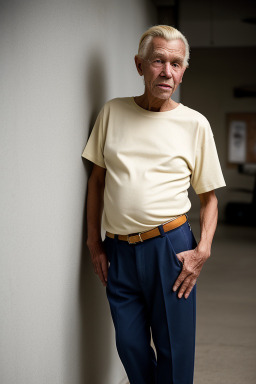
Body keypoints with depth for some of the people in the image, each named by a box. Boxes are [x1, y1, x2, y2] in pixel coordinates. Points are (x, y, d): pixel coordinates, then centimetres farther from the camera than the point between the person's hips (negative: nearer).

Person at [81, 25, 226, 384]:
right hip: (118, 250, 2)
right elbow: (97, 179, 10)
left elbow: (209, 196, 6)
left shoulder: (195, 124, 0)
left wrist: (203, 250, -7)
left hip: (169, 246, -2)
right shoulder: (112, 112, 5)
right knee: (131, 347, 10)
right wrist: (95, 244, 8)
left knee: (174, 350, 5)